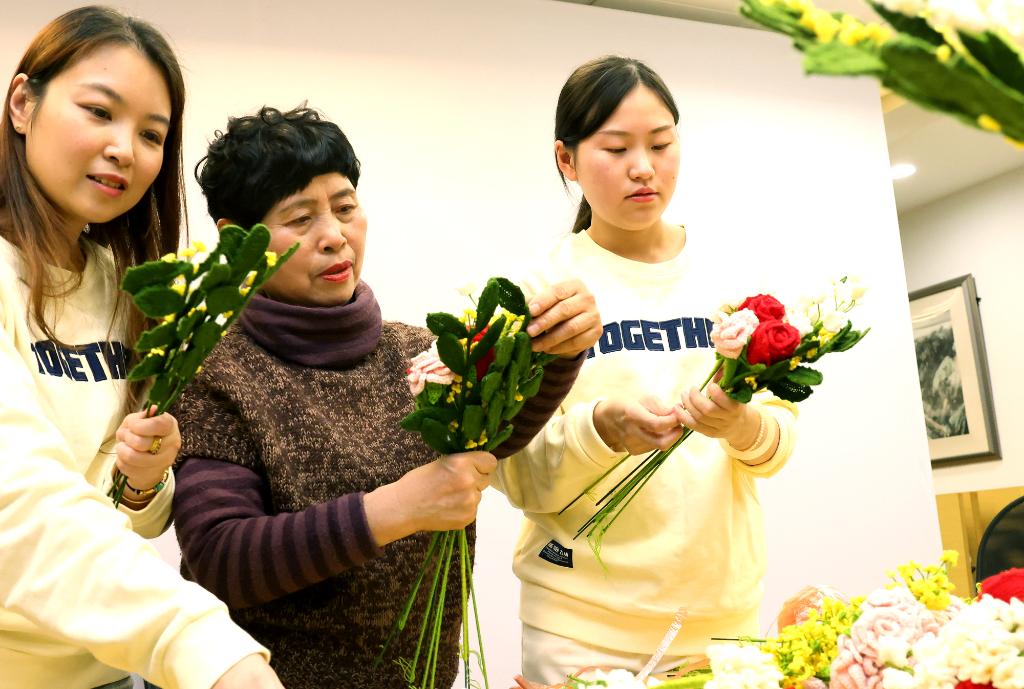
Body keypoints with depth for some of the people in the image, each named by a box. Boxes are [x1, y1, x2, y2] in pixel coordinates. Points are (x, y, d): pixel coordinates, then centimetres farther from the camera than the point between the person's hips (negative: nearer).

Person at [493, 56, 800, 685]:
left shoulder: (725, 269, 2)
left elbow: (782, 433, 1)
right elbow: (519, 478, -8)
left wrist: (745, 426, -21)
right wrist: (599, 428, -26)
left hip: (727, 606, 3)